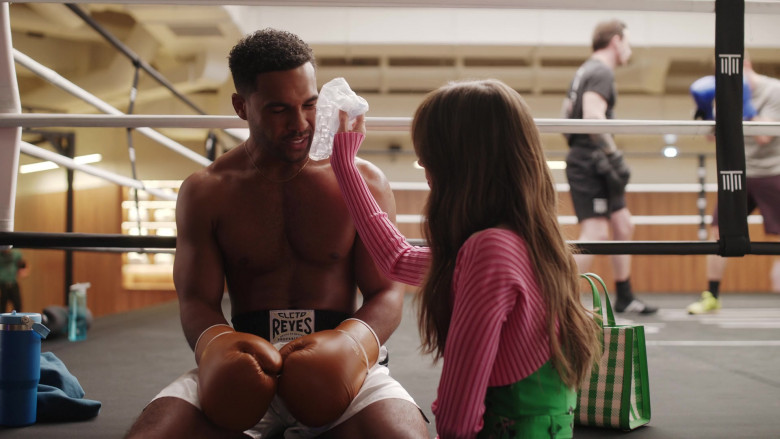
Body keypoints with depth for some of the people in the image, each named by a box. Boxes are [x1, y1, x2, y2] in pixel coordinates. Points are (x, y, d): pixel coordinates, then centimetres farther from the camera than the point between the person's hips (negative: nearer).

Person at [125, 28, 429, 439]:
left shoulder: (363, 182, 6)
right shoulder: (204, 191, 9)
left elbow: (386, 290, 2)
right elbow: (197, 299, 4)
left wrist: (353, 340, -22)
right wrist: (214, 343, -21)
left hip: (338, 369, -1)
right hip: (245, 363, 1)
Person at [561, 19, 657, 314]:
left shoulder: (585, 71, 21)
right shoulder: (602, 72, -10)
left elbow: (567, 114, 25)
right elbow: (593, 116, -24)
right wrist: (614, 156, -23)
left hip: (586, 161, 11)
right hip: (590, 163, -11)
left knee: (623, 226, 15)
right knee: (595, 235, -14)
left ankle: (625, 298, 23)